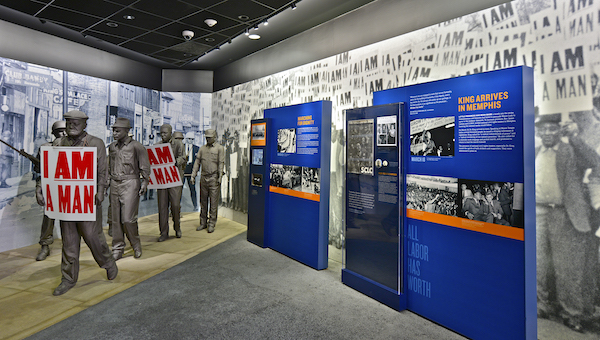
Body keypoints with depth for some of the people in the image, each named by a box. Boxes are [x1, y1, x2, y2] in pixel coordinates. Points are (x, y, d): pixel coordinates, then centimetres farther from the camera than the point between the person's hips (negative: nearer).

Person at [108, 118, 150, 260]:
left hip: (130, 184, -6)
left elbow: (145, 167, -3)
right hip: (115, 184, 6)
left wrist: (144, 182, -9)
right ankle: (117, 248, 19)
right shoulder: (112, 146, 14)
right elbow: (109, 166, 23)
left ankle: (136, 245, 14)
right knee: (116, 219, 8)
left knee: (128, 218, -9)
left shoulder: (136, 146, -4)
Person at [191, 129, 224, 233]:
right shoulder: (202, 148, 15)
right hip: (203, 177, 4)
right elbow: (197, 162, 13)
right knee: (203, 201, 10)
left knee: (213, 202, -2)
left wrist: (219, 177, -10)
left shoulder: (220, 148, 3)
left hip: (214, 178, -4)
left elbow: (221, 163, -3)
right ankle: (203, 223, 20)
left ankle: (212, 224, 5)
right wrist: (193, 175, 5)